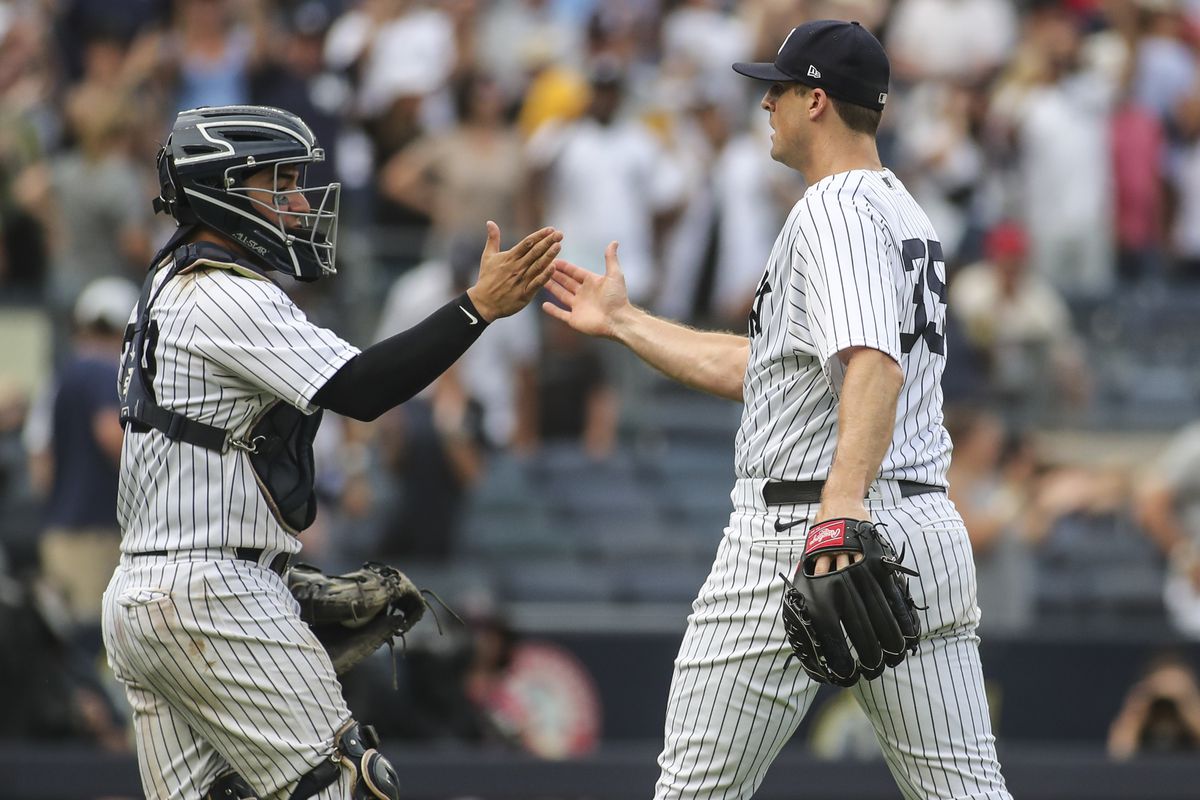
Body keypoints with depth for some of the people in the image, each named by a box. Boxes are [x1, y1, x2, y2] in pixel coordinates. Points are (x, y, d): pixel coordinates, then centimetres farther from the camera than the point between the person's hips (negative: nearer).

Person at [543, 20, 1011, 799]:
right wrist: (622, 320, 34)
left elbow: (874, 362, -26)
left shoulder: (834, 209, -8)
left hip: (802, 530, -9)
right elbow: (754, 369, 27)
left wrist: (842, 499, -40)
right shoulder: (909, 215, 22)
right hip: (930, 525, 9)